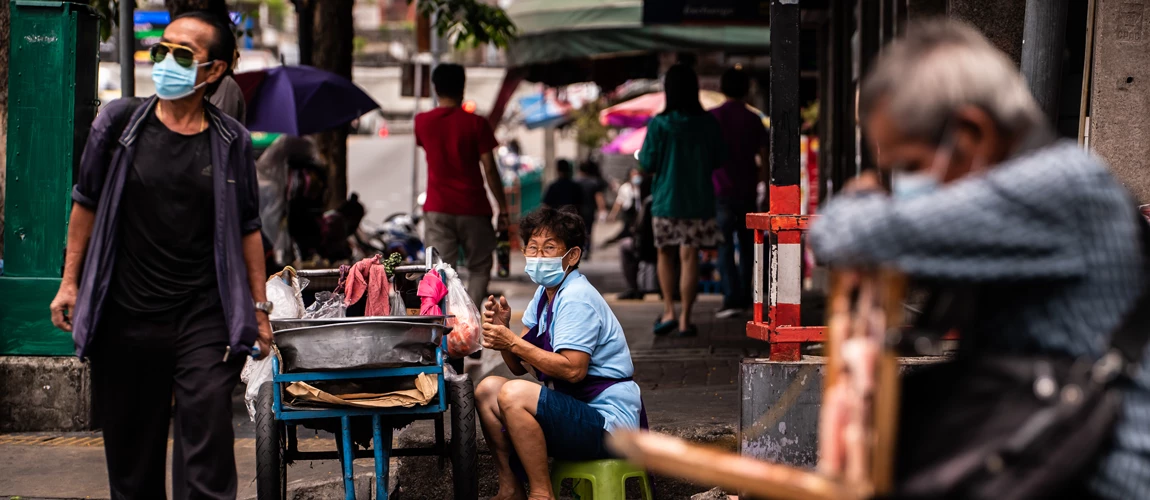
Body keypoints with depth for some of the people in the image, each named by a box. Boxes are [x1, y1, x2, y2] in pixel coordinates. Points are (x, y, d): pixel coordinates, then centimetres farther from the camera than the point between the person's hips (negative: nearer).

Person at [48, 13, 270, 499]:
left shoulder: (230, 141, 3)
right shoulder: (119, 122, 2)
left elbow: (247, 228, 10)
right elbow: (87, 203, 10)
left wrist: (259, 307, 9)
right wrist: (70, 282, 8)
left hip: (205, 318, -1)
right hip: (125, 317, 1)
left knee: (207, 447, -8)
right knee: (130, 450, 8)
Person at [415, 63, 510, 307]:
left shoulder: (423, 122, 3)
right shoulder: (475, 123, -6)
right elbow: (489, 169, -8)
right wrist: (503, 208, -2)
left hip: (437, 209, 2)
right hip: (473, 208, -2)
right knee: (480, 268, 12)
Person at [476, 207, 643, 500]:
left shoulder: (577, 299, -15)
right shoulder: (545, 294, 14)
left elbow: (573, 370, -25)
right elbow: (520, 366, 10)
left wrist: (512, 343, -22)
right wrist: (503, 329, -10)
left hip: (610, 424, -10)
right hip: (577, 408, 10)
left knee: (514, 394, -27)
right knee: (487, 390, 7)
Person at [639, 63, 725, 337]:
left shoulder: (659, 124, -11)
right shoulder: (708, 124, -4)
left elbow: (647, 165, -9)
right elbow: (718, 159, 4)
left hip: (666, 199, -1)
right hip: (699, 201, 1)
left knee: (666, 254, 16)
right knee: (689, 257, 3)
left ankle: (669, 311, 5)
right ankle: (685, 319, 2)